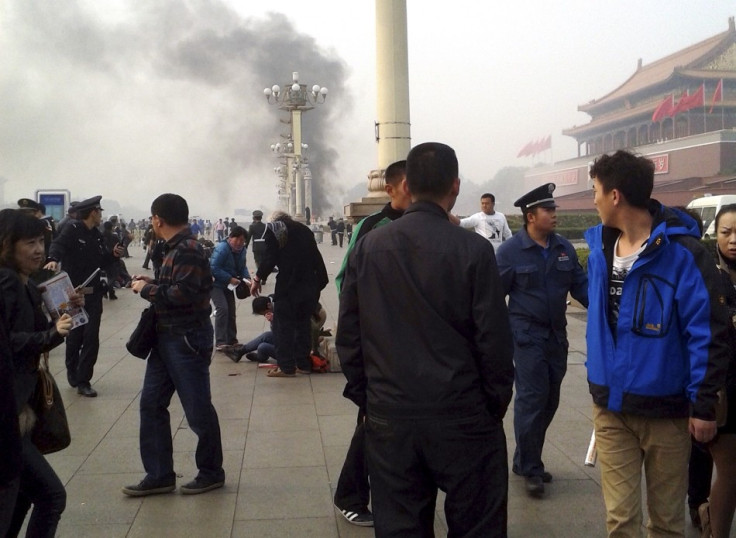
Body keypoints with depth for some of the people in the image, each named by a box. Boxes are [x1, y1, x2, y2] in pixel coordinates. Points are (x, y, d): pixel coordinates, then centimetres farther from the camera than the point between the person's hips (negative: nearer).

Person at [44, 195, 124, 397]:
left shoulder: (97, 235, 10)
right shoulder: (73, 229, -10)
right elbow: (58, 245, -28)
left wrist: (114, 255, -3)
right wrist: (53, 259, -48)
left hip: (93, 294, 5)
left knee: (91, 337, -1)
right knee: (74, 336, 7)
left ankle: (83, 380, 8)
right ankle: (72, 371, 32)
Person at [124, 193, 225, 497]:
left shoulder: (188, 249, -18)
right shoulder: (175, 248, 11)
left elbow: (184, 292, -27)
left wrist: (147, 289, -15)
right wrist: (149, 283, 10)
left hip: (187, 338, -10)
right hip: (167, 336, 10)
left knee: (198, 409, 2)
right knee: (151, 403, 11)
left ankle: (211, 473, 19)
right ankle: (159, 475, 20)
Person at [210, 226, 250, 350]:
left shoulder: (242, 250, -1)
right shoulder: (222, 249, -25)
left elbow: (242, 267, 8)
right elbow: (214, 268, -28)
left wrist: (247, 278, -12)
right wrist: (230, 279, -30)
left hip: (228, 285, 8)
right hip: (216, 283, -8)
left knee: (231, 312, 11)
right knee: (222, 309, -21)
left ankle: (231, 340, 23)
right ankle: (220, 342, -18)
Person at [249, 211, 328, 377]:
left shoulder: (273, 228, 1)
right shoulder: (304, 229, 18)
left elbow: (269, 257, -10)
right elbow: (317, 258, 14)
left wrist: (257, 278, -1)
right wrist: (321, 281, 14)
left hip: (288, 286, -6)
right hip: (310, 286, 6)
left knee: (283, 326, 2)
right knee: (303, 323, 15)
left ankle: (286, 367, 1)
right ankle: (303, 364, 19)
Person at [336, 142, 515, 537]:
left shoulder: (368, 247, 1)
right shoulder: (473, 250, -10)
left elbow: (348, 335, 5)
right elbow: (494, 338, -9)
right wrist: (498, 401, 5)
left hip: (389, 416, 3)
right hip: (461, 415, -3)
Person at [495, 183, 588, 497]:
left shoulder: (564, 248, 6)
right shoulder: (510, 250, -9)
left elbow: (581, 286, 8)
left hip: (557, 335, 6)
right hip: (527, 335, -6)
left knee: (549, 401, 12)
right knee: (531, 400, -5)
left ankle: (525, 460, 27)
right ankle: (530, 468, 7)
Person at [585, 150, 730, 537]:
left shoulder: (681, 253, -17)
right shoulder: (599, 244, 2)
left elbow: (709, 333, -15)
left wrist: (704, 404, -13)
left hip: (666, 408, -4)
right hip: (611, 407, 4)